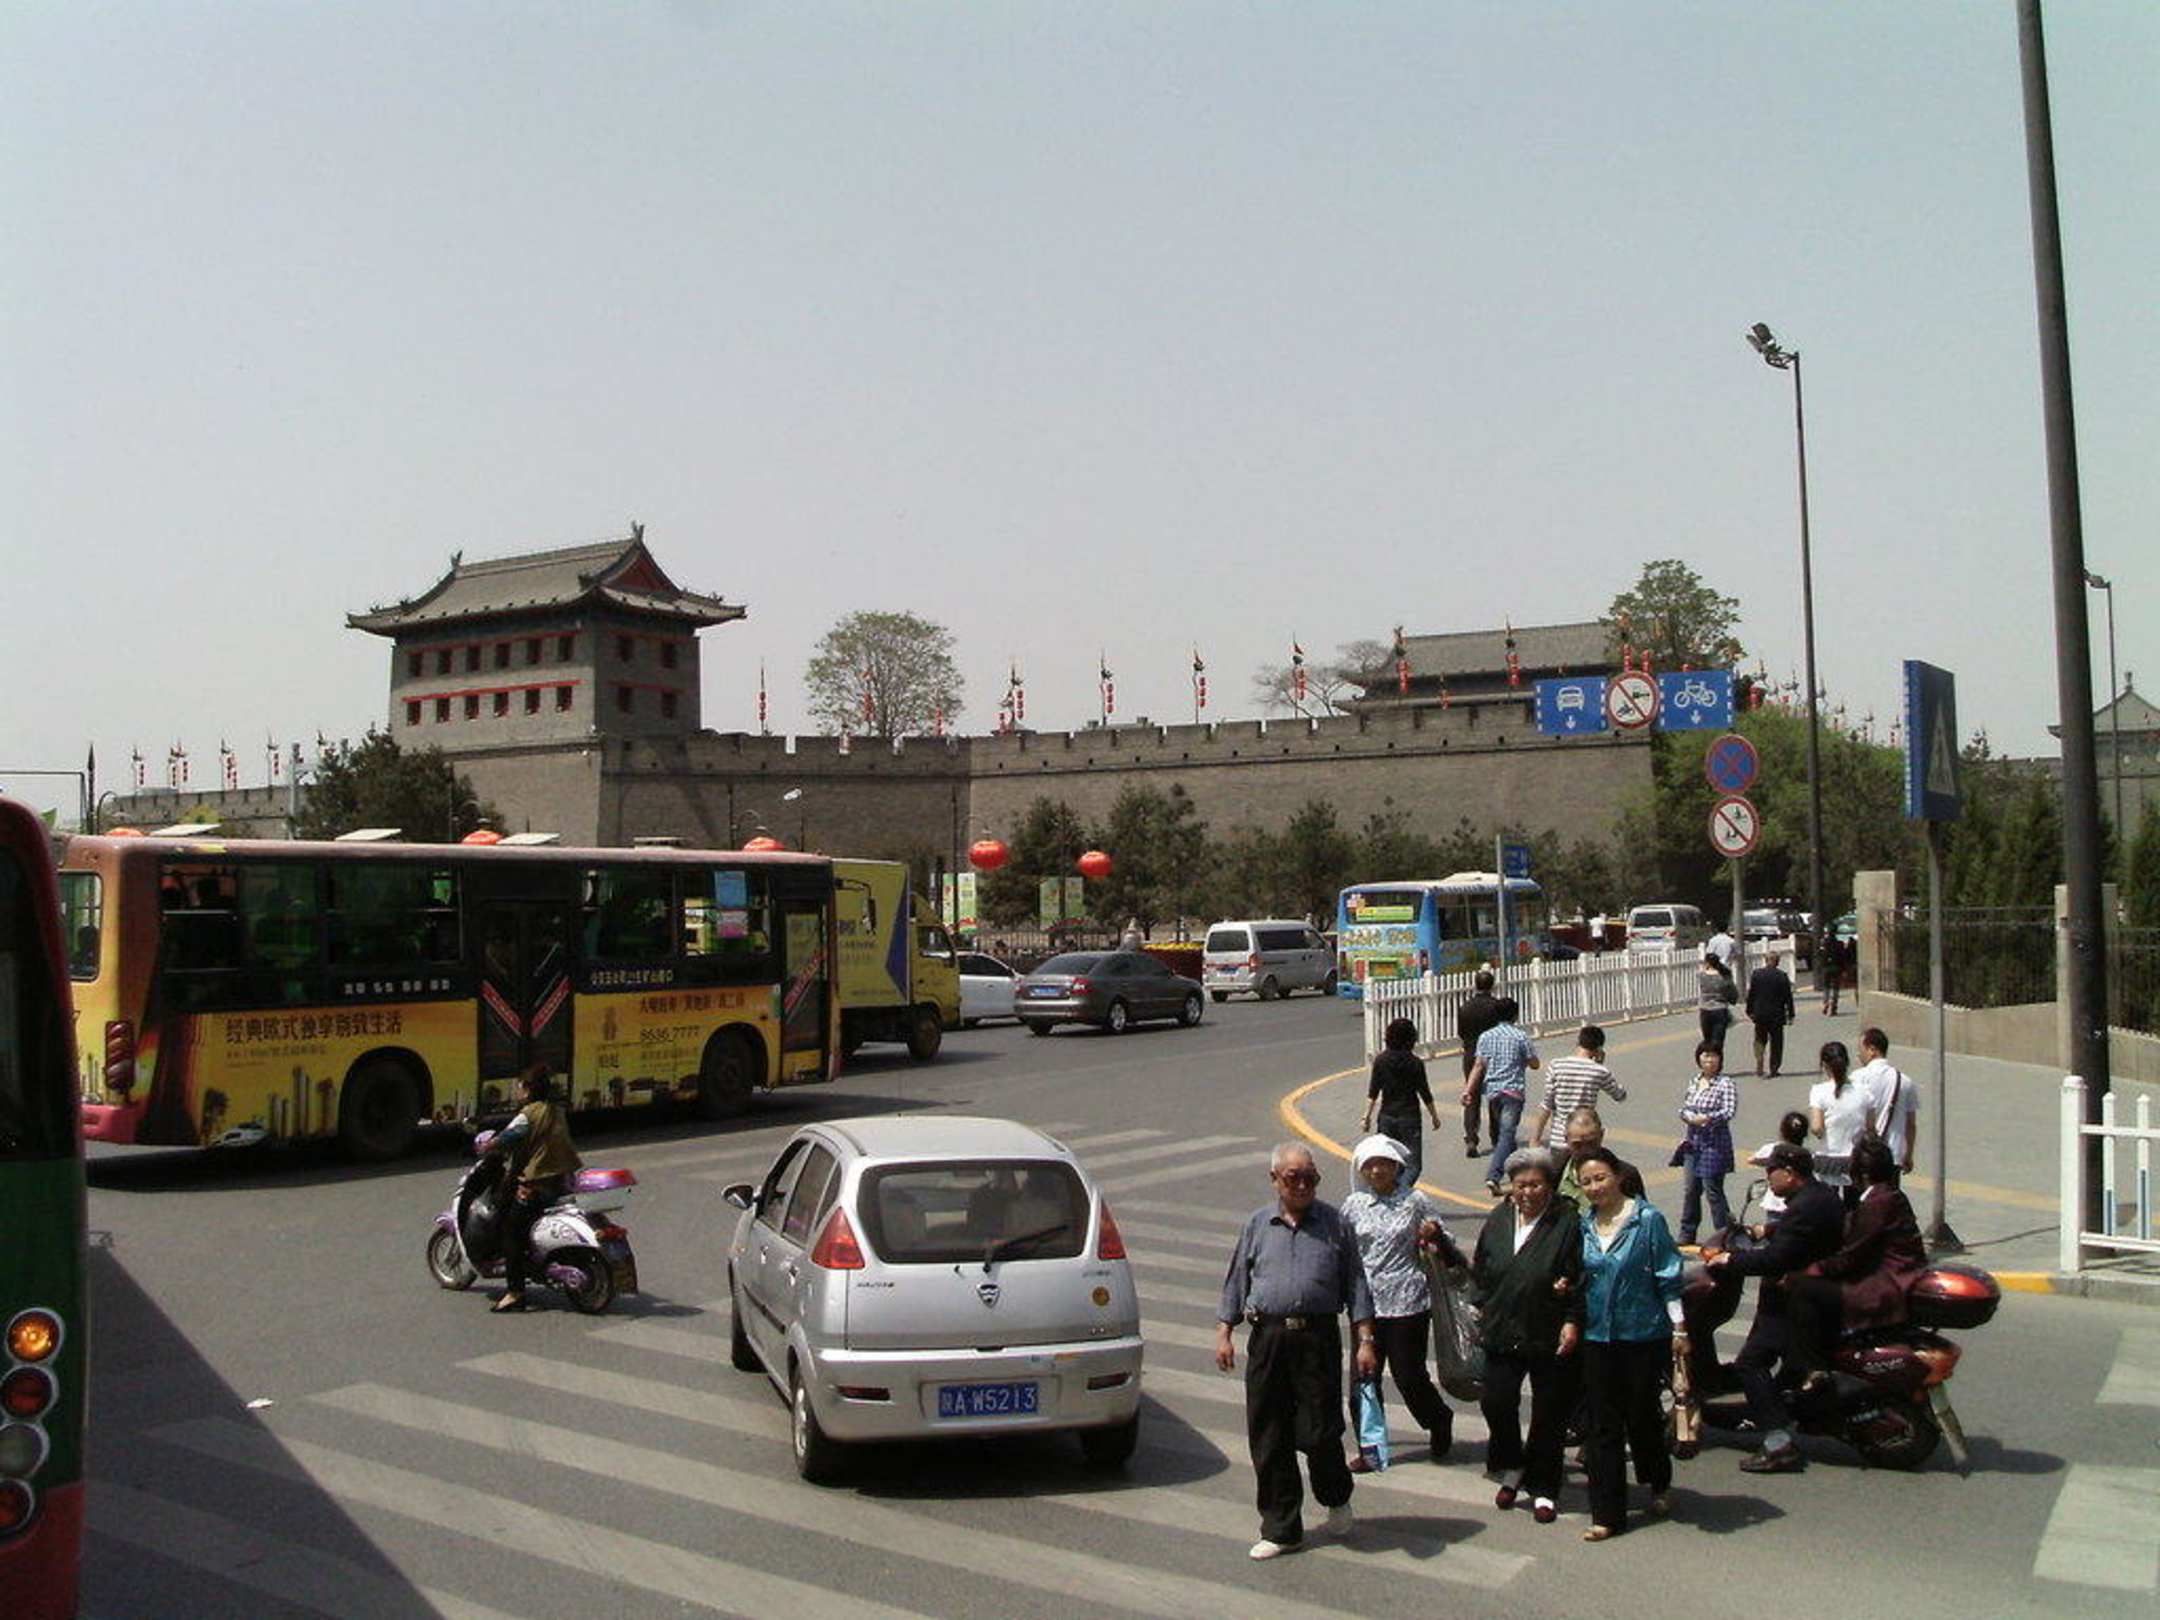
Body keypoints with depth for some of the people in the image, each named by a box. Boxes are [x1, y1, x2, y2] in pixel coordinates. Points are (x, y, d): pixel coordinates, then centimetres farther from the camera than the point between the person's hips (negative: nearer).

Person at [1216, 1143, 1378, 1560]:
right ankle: (1280, 1528, 18)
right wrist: (1223, 1333, 7)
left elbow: (1355, 1284, 6)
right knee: (1268, 1438, 5)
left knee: (1319, 1432, -4)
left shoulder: (1335, 1224, 6)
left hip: (1318, 1337, -2)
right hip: (1267, 1337, 2)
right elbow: (1236, 1281, 13)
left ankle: (1337, 1499, 27)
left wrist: (1365, 1340, 0)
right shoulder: (1257, 1224, 10)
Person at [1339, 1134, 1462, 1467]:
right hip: (1366, 1304, 3)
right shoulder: (1353, 1205, 5)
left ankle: (1440, 1421, 32)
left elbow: (1448, 1249, 3)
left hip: (1408, 1303, -3)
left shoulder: (1415, 1201, -2)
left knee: (1409, 1376, 3)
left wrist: (1435, 1235, -17)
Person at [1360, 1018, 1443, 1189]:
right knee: (1413, 1164, -3)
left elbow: (1373, 1093, -2)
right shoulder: (1415, 1063, -8)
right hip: (1409, 1117, -3)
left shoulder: (1380, 1061, -1)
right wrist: (1435, 1116, 11)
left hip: (1387, 1117, 3)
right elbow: (1425, 1093, -2)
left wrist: (1367, 1117, 4)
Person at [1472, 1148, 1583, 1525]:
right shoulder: (1498, 1219, 6)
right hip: (1503, 1334, 4)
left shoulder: (1568, 1221, -9)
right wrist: (1483, 1308, 11)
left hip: (1551, 1338, -4)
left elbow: (1581, 1277, -9)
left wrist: (1572, 1321, -12)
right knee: (1496, 1403, -1)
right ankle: (1513, 1468, 26)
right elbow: (1480, 1270, 16)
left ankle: (1543, 1489, 22)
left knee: (1548, 1415, 6)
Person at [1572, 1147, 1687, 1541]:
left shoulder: (1647, 1219, -8)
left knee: (1642, 1416, 9)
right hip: (1597, 1337, 4)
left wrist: (1679, 1329, -7)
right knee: (1603, 1426, 4)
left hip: (1643, 1335, -4)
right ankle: (1607, 1514, 10)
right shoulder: (1584, 1225, 6)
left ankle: (1660, 1485, 37)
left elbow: (1669, 1276, -6)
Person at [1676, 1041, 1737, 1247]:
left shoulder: (1725, 1084, -8)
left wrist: (1708, 1118, -30)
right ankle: (1687, 1234, 19)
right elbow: (1683, 1108, 13)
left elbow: (1729, 1112, -18)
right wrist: (1689, 1117, -8)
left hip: (1715, 1142, -6)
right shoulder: (1693, 1082, 11)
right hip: (1693, 1141, 6)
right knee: (1690, 1188, 9)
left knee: (1713, 1189, -4)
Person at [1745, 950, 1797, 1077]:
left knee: (1760, 1040, 14)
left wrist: (1750, 1012, 11)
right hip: (1777, 1015, -1)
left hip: (1760, 1014, 2)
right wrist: (1790, 1015, 3)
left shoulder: (1756, 974, -3)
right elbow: (1788, 997, -5)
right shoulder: (1782, 976, -9)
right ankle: (1774, 1070, 9)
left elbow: (1750, 994, 2)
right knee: (1776, 1042, 9)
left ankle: (1759, 1065, -4)